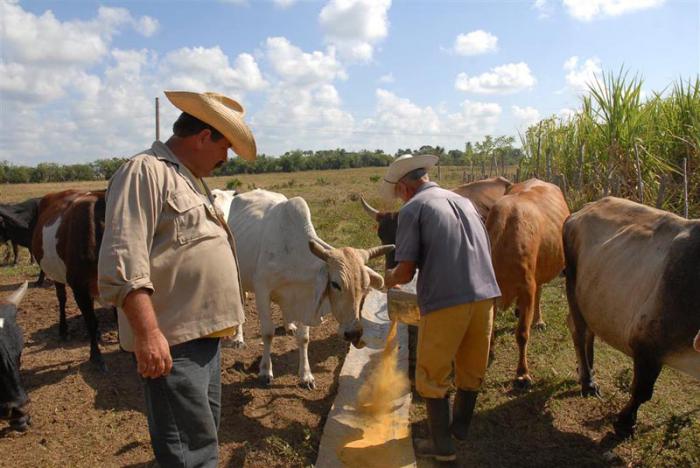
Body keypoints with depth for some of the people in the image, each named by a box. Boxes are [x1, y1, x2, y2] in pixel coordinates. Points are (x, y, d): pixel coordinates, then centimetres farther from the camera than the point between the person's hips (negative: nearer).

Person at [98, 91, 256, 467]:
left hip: (204, 332, 10)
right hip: (170, 342, -10)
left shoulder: (190, 179, 17)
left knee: (204, 434, 21)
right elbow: (122, 261, -23)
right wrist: (148, 333, -27)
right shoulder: (145, 171, -13)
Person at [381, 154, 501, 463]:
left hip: (444, 301, -7)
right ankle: (460, 428, 42)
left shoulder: (412, 209, -1)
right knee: (471, 370, 23)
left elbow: (405, 273, -8)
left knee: (432, 376, 12)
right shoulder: (464, 201, 19)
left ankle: (442, 446, 24)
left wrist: (389, 279, 15)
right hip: (484, 295, 7)